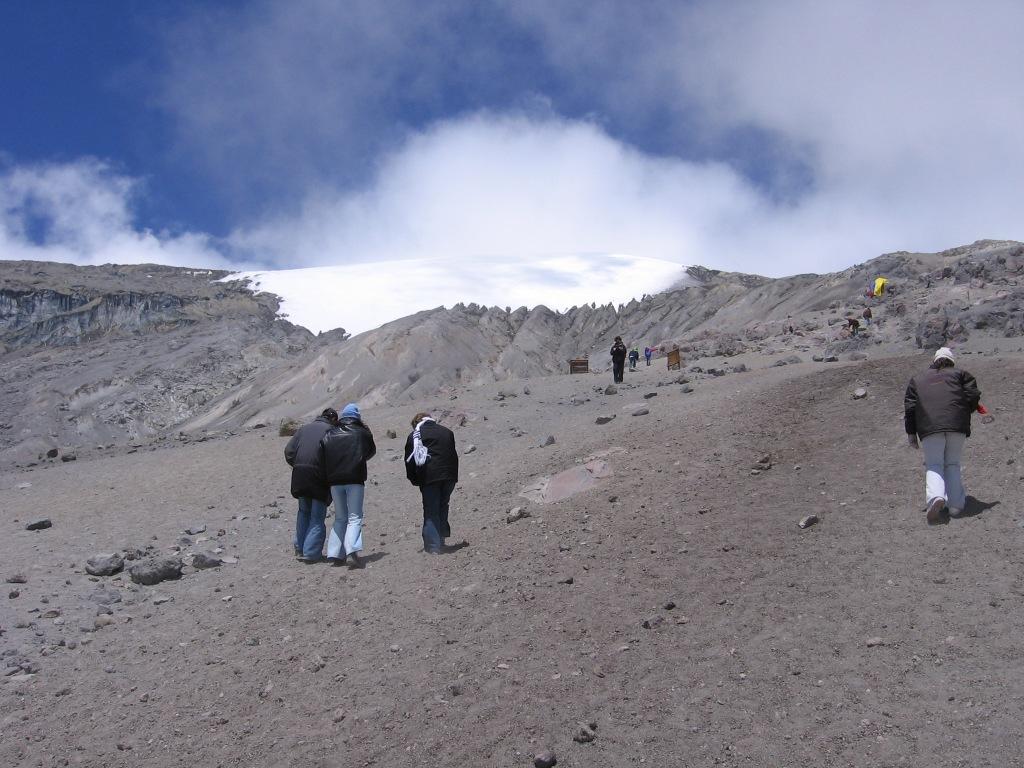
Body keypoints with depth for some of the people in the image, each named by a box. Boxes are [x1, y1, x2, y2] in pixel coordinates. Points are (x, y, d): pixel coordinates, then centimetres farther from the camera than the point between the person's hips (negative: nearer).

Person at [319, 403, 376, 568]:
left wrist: (327, 479, 14)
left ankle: (335, 555, 7)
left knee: (340, 518, 14)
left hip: (334, 481, 3)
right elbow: (371, 451, 19)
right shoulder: (362, 433, 5)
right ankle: (352, 552, -24)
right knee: (355, 517, -3)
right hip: (355, 480, -3)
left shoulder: (329, 436, 11)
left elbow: (322, 460, 7)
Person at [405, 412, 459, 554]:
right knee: (443, 507, 18)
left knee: (431, 512, 0)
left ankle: (433, 546, -4)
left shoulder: (414, 436, 9)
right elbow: (454, 455, 17)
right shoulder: (447, 432, 19)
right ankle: (441, 539, 21)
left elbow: (410, 461, 6)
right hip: (449, 476, 3)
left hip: (429, 478, -3)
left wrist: (415, 481, 15)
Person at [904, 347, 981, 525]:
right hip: (957, 425, 0)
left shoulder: (917, 380, 23)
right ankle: (956, 504, 3)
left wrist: (911, 433, 15)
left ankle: (936, 497, -26)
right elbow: (973, 396, 6)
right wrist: (966, 411, 25)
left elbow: (909, 407, 13)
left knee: (934, 465, 1)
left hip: (930, 428, 0)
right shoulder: (960, 374, 20)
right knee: (952, 464, 12)